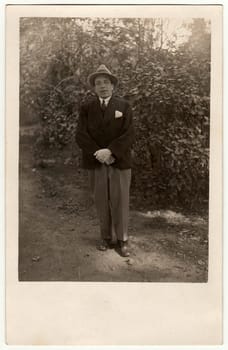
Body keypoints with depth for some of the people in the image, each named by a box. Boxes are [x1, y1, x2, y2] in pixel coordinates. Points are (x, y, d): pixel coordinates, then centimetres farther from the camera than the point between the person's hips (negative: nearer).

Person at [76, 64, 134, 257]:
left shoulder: (124, 106, 3)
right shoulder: (86, 108, 6)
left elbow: (129, 135, -7)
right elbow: (81, 135, -3)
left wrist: (109, 151, -18)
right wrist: (99, 154, -15)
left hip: (119, 162, -1)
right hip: (96, 162, 1)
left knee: (120, 202, 3)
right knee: (102, 202, 7)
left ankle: (122, 239, 15)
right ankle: (106, 237, 21)